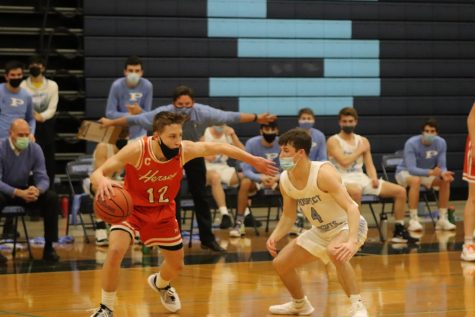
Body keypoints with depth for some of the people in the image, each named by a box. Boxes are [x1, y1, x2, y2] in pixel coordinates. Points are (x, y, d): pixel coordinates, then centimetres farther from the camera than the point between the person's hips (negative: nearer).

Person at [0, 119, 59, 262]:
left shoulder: (35, 149, -8)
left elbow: (42, 178, -8)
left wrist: (37, 190, -34)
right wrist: (19, 193, -40)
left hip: (24, 190, 4)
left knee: (52, 198, -19)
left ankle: (49, 246, -11)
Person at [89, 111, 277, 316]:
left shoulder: (185, 150, -24)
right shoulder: (136, 150, -33)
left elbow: (220, 148, -6)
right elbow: (97, 173, -34)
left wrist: (253, 161, 3)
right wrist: (102, 181, -59)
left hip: (162, 212, 4)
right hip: (131, 208, -4)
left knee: (177, 266, 16)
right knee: (115, 251, -28)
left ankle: (160, 284, 55)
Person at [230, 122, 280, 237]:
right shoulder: (252, 143, -18)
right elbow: (246, 170, -20)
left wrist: (277, 178, -36)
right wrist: (261, 178, -40)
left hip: (275, 179, 1)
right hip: (256, 177, -1)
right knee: (245, 183, -34)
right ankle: (239, 223, -29)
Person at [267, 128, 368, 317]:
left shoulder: (323, 173, -29)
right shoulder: (285, 180, -8)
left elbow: (351, 208, -36)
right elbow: (288, 217, 7)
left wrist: (351, 242, -51)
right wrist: (274, 237, -13)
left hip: (349, 225, -8)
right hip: (322, 231, 8)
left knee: (336, 252, -41)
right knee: (280, 264, 9)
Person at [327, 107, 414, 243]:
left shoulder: (363, 141, 14)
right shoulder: (333, 141, -3)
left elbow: (369, 165, 11)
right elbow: (344, 162, -18)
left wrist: (374, 178, -10)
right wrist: (359, 151, -4)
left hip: (361, 178, 6)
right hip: (343, 180, -6)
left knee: (400, 191, -3)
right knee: (356, 191, -45)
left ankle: (399, 231, 4)